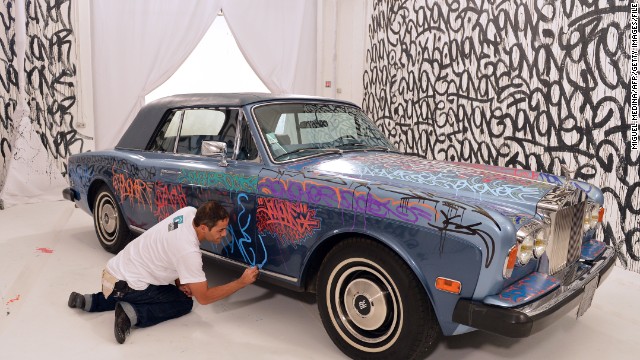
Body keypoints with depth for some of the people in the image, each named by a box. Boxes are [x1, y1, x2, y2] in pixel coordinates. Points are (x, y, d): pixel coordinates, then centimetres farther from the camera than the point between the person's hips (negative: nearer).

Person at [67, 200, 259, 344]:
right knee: (184, 302, 3)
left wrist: (178, 280, 4)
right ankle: (133, 314, -12)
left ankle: (89, 301, 24)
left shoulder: (189, 212, -8)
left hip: (115, 269, 8)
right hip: (125, 285, -8)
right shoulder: (189, 251, -29)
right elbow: (204, 297, -18)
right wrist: (242, 282, -15)